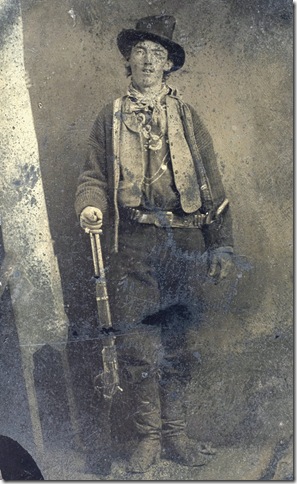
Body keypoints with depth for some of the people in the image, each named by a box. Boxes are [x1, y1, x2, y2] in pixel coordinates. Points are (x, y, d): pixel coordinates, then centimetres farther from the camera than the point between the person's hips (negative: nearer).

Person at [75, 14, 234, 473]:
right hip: (134, 245, -1)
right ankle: (149, 435, 12)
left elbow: (212, 183, 12)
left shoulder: (186, 116, 15)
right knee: (138, 344, -3)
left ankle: (175, 434, 18)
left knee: (179, 342, 5)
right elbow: (94, 174, 9)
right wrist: (90, 207, -15)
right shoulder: (111, 117, 13)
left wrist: (222, 245, 6)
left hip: (186, 243, 1)